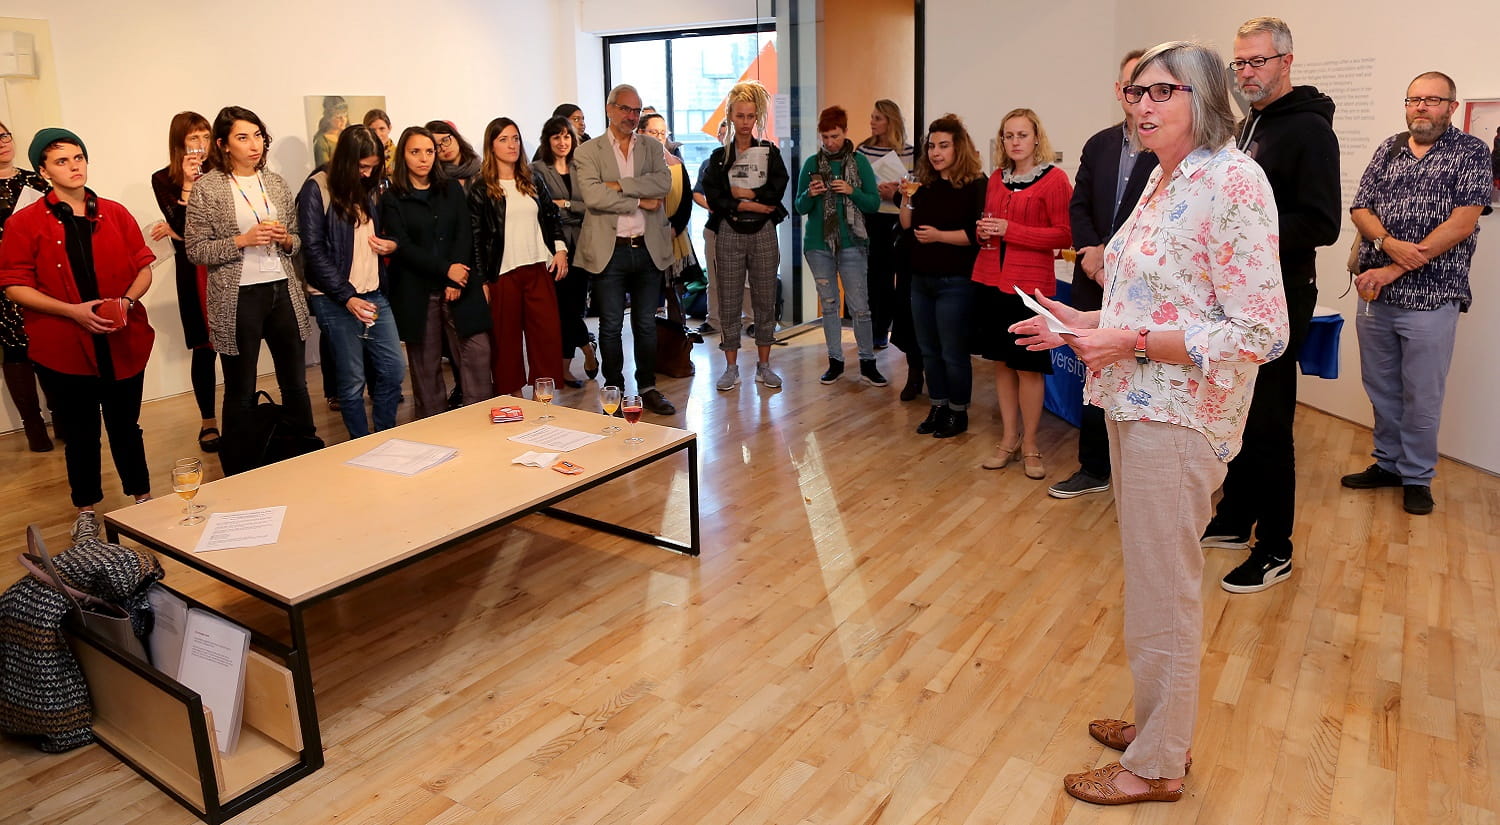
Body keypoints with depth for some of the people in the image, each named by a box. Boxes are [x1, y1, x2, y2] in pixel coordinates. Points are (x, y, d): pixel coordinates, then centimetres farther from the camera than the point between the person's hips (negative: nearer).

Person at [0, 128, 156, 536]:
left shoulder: (115, 214, 6)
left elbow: (143, 268, 9)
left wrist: (128, 300, -11)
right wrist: (73, 311, -17)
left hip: (123, 344, 2)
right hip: (63, 349, -2)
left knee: (126, 426, 13)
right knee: (80, 432, 11)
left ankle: (142, 497, 29)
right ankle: (85, 510, 26)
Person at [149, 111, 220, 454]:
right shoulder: (164, 179, 3)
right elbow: (182, 226, -7)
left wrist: (178, 230, -4)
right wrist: (187, 183, -12)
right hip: (193, 271, 0)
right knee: (204, 348, 4)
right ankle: (208, 422, 17)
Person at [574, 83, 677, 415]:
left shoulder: (651, 147, 10)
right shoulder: (588, 152, 0)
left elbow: (663, 182, -8)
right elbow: (592, 195, -16)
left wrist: (619, 185, -15)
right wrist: (639, 201, -12)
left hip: (648, 248, 3)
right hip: (610, 250, -3)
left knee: (646, 324, 11)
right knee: (611, 326, 5)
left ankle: (648, 388, 23)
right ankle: (614, 391, 17)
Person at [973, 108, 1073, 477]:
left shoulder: (1054, 179, -4)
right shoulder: (997, 179, 13)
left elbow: (1064, 236, -10)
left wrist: (1009, 230, -15)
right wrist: (982, 231, 0)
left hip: (1029, 283, -5)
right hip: (990, 279, 5)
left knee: (1028, 365, -1)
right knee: (1001, 362, 9)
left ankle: (1030, 445, 11)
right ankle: (1009, 439, 19)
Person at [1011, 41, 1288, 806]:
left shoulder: (1233, 183, -16)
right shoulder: (1164, 179, 11)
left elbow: (1260, 334, -20)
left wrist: (1131, 343, -22)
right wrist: (1088, 324, 6)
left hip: (1179, 416, -9)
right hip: (1135, 403, 9)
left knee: (1162, 594, 3)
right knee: (1154, 582, 19)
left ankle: (1156, 764, 20)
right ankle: (1159, 721, 36)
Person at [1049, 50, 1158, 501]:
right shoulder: (1099, 144, 10)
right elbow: (1079, 206, 8)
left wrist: (1116, 259, -16)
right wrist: (1092, 252, -8)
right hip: (1096, 283, 6)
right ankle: (1093, 469, 28)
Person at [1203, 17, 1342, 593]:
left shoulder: (1308, 128, -12)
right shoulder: (1246, 127, 14)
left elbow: (1321, 225, -20)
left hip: (1279, 299, -8)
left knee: (1268, 426, -2)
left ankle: (1275, 550, 10)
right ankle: (1235, 521, 30)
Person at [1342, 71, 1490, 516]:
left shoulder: (1471, 153, -1)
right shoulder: (1388, 149, 11)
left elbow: (1462, 223, -11)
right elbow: (1360, 208, 6)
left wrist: (1394, 271, -15)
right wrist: (1388, 242, -16)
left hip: (1431, 298, -4)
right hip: (1375, 294, 4)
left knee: (1422, 396, 4)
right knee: (1380, 388, 14)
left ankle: (1417, 477, 19)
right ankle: (1388, 463, 29)